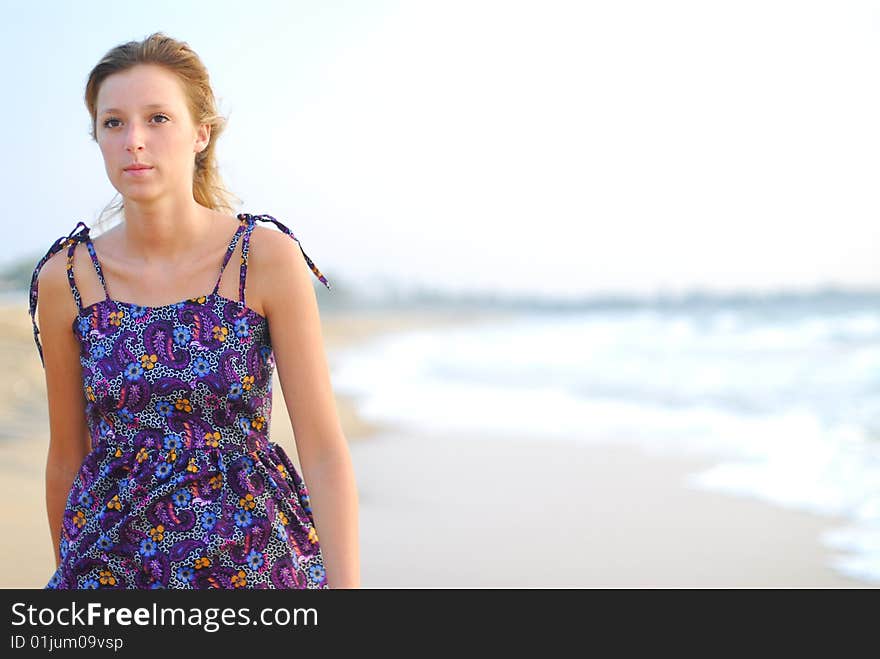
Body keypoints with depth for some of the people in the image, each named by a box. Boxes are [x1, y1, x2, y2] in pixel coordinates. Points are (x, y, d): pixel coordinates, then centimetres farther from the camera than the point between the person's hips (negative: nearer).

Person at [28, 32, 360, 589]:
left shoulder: (268, 257, -10)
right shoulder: (66, 278, -3)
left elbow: (324, 449, -11)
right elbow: (68, 456, 8)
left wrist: (346, 586, -16)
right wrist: (70, 572, 16)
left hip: (253, 558, -2)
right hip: (112, 559, 2)